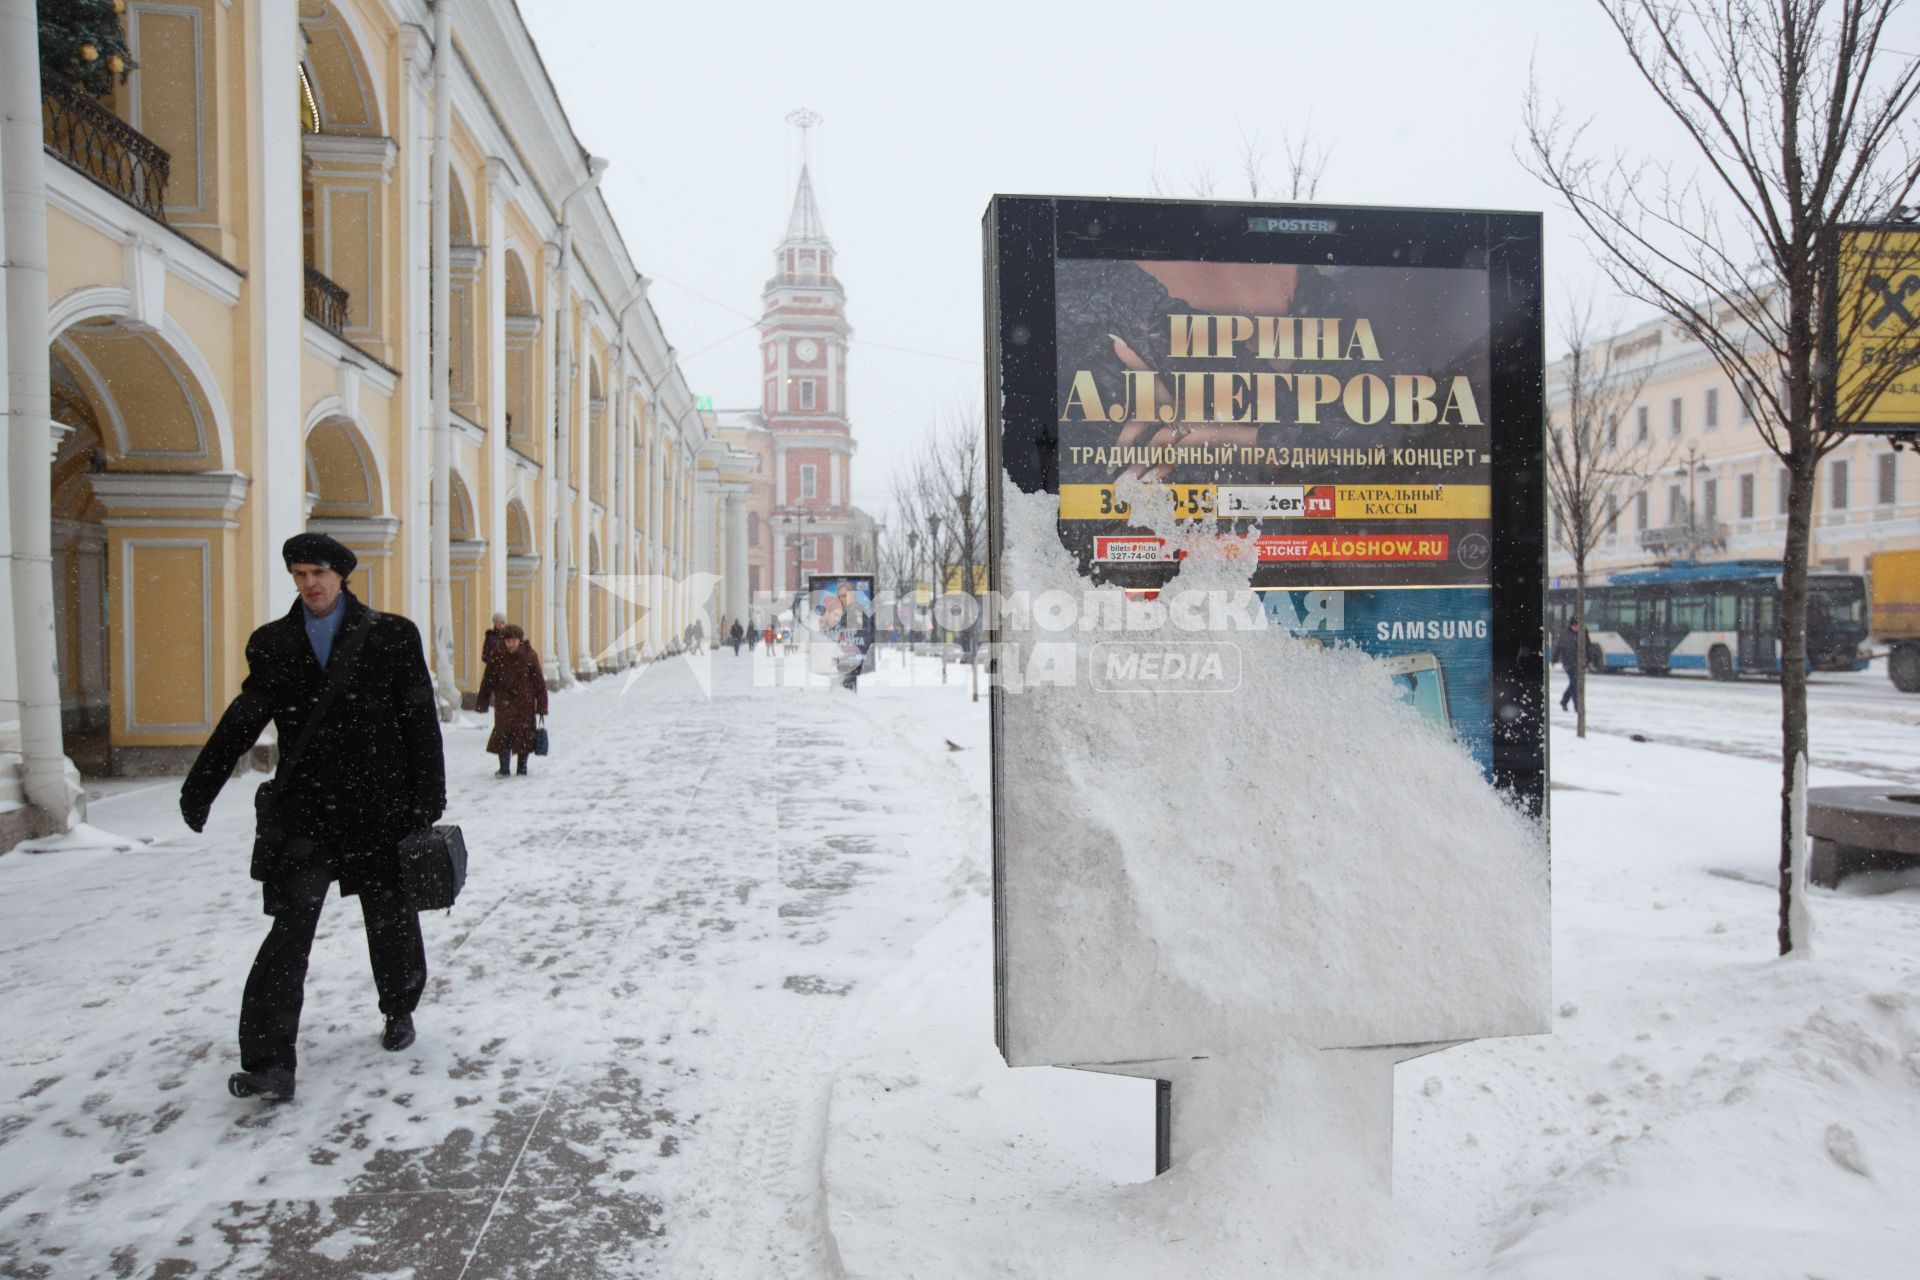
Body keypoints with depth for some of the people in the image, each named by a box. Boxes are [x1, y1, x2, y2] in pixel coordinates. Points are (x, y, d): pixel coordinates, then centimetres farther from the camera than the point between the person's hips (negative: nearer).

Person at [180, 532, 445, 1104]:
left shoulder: (392, 636, 0)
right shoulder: (271, 644, 6)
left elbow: (421, 723, -1)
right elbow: (242, 721, 8)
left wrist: (428, 800, -5)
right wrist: (198, 790, 4)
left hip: (378, 809, -1)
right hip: (304, 815, 1)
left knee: (392, 923, 12)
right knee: (290, 932, -6)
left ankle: (399, 1013, 36)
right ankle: (271, 1064, -2)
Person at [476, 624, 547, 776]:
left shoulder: (529, 656, -4)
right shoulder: (498, 657, -1)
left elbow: (539, 682, -1)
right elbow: (488, 681, 3)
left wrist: (542, 706, -3)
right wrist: (482, 703, 0)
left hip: (525, 704, -1)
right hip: (504, 704, 1)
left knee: (524, 735, 6)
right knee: (502, 735, 1)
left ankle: (522, 768, 20)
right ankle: (503, 768, 14)